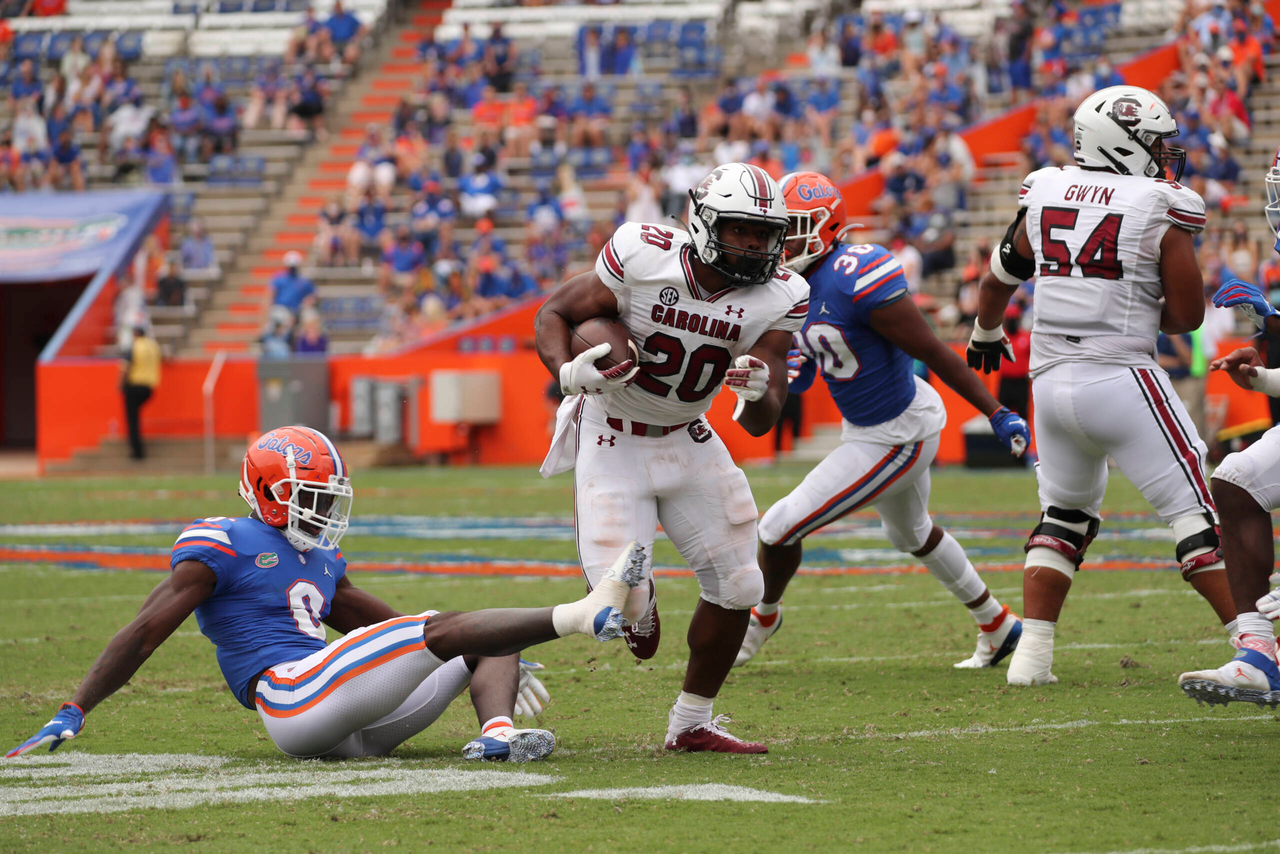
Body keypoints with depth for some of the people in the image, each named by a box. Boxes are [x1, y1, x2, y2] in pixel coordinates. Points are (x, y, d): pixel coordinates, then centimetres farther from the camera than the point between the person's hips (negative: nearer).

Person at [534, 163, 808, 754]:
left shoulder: (776, 299, -14)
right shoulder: (644, 258, -25)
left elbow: (759, 424, -16)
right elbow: (554, 314, -12)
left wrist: (758, 392, -40)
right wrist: (569, 373, -33)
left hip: (687, 440, 4)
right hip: (612, 439, -4)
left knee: (736, 588, 0)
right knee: (622, 599, -17)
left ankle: (691, 724, 20)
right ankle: (639, 604, 24)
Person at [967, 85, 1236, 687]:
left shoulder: (1044, 197, 9)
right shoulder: (1160, 211, -5)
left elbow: (998, 280, 25)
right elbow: (1186, 316, -3)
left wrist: (986, 334, 44)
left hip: (1051, 382, 5)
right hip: (1120, 376, -5)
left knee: (1064, 515, 21)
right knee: (1195, 512, 0)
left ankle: (1032, 654, 13)